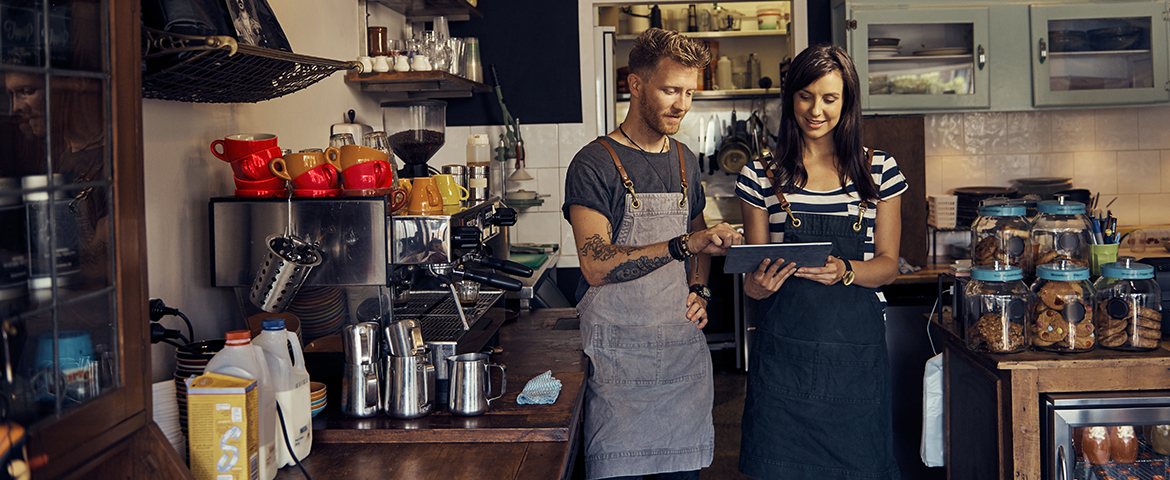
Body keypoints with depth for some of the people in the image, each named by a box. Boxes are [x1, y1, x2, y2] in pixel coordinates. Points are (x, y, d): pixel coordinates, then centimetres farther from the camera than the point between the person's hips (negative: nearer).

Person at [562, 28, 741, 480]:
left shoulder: (685, 161, 12)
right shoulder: (595, 164, -9)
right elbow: (596, 266, -20)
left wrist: (698, 290, 6)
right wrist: (685, 244, -27)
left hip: (684, 344, 6)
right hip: (620, 353, -6)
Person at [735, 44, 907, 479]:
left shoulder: (880, 171, 6)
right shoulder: (762, 177, 2)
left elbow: (887, 265, 5)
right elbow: (753, 279, 5)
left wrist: (844, 271, -15)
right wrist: (757, 284, -18)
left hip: (858, 349, 1)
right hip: (785, 350, -1)